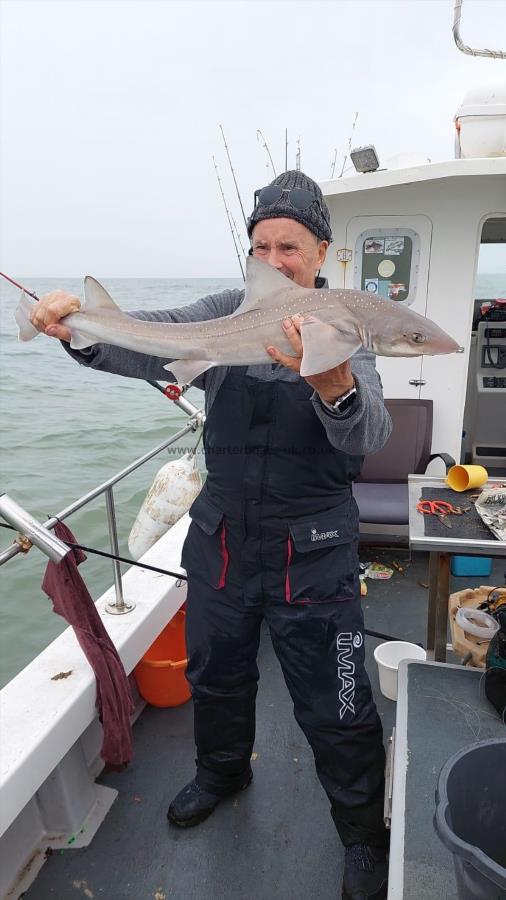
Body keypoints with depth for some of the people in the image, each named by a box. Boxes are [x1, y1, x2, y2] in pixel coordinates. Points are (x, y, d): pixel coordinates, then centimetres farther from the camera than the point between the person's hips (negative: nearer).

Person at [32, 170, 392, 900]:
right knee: (216, 674, 24)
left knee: (334, 710, 8)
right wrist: (79, 326, -32)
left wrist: (333, 383, -47)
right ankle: (223, 772, 56)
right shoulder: (226, 312, 0)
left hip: (310, 553, -3)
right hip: (219, 538, 4)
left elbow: (368, 435, -26)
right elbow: (147, 339, -12)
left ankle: (364, 836, 38)